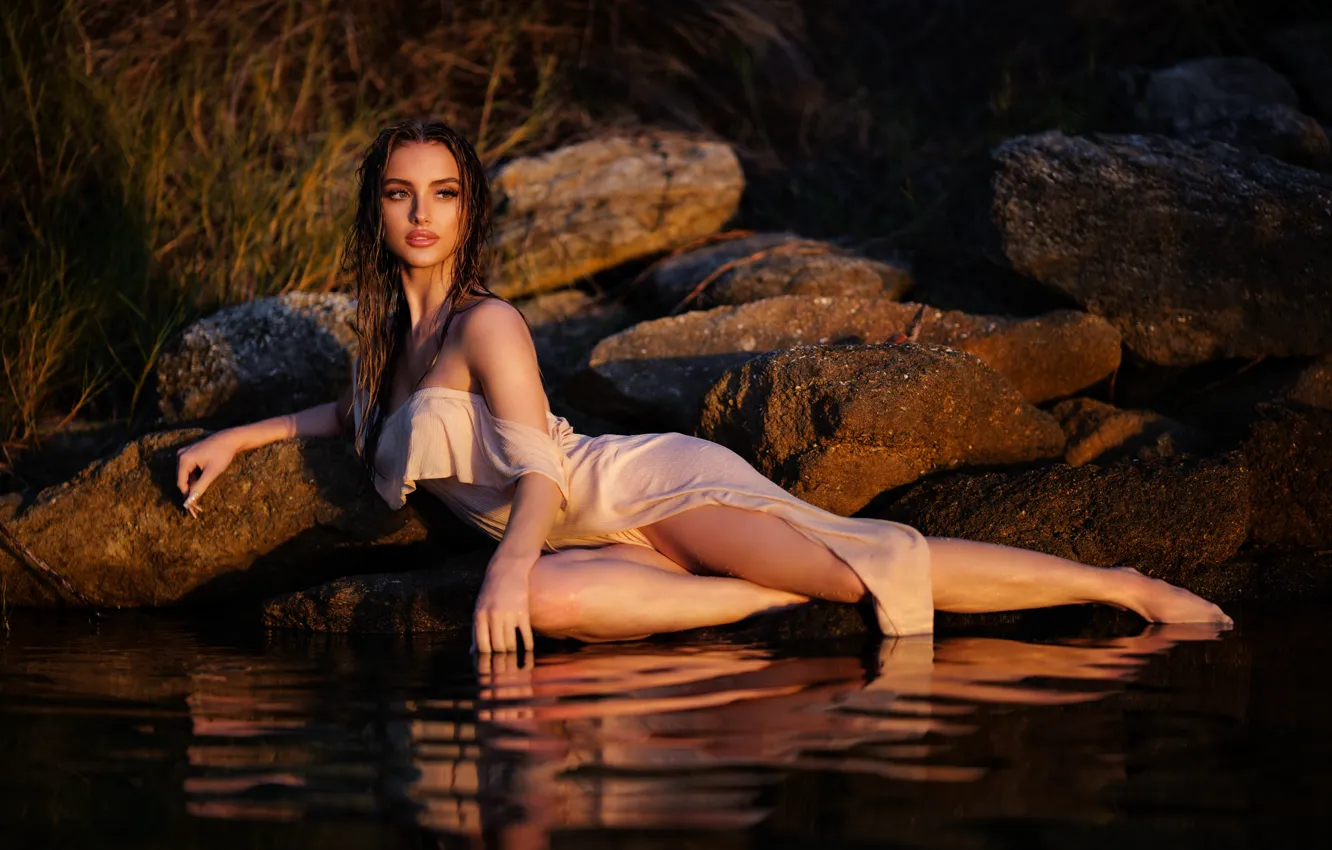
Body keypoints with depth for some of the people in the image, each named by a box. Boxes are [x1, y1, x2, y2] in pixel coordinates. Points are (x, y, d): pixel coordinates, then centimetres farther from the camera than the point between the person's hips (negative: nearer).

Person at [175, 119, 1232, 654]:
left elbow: (541, 469, -17)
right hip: (586, 536, 6)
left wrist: (511, 559, -36)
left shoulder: (486, 323, -7)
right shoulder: (394, 331, 18)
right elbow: (367, 410, 42)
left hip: (647, 483, -6)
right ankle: (791, 592, -25)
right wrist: (239, 436, 33)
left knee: (851, 554, -31)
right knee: (554, 602, -33)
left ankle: (1131, 589, -23)